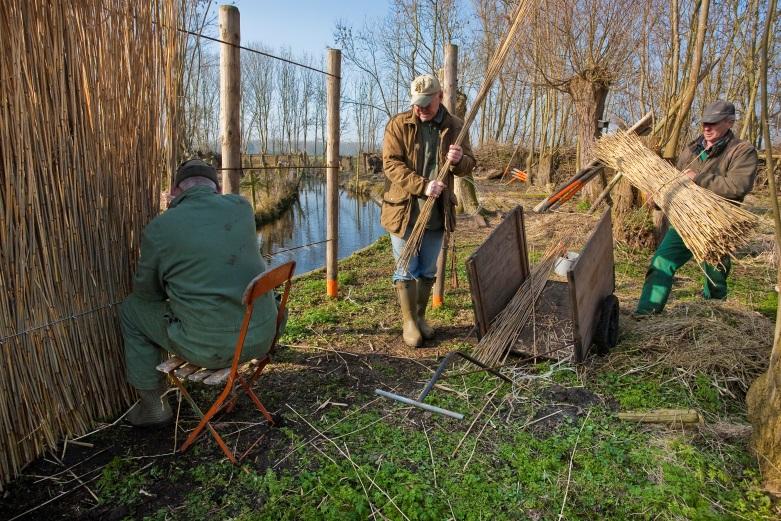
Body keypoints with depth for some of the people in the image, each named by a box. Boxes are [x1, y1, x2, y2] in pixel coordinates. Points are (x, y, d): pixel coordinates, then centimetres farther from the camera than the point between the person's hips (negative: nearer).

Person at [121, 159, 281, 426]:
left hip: (210, 348, -3)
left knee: (131, 310, 19)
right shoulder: (242, 207, 0)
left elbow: (145, 292, 7)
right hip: (261, 338, 4)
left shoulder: (159, 229, -9)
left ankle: (153, 405, 30)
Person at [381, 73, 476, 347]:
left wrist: (458, 160, -16)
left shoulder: (455, 127, 5)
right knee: (407, 270, 3)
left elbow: (469, 164, 9)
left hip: (437, 213, 3)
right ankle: (408, 321, 17)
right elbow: (391, 164, -13)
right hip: (404, 210, -3)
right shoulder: (398, 125, -5)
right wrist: (422, 186, -24)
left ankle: (420, 316, 31)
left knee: (427, 271, 14)